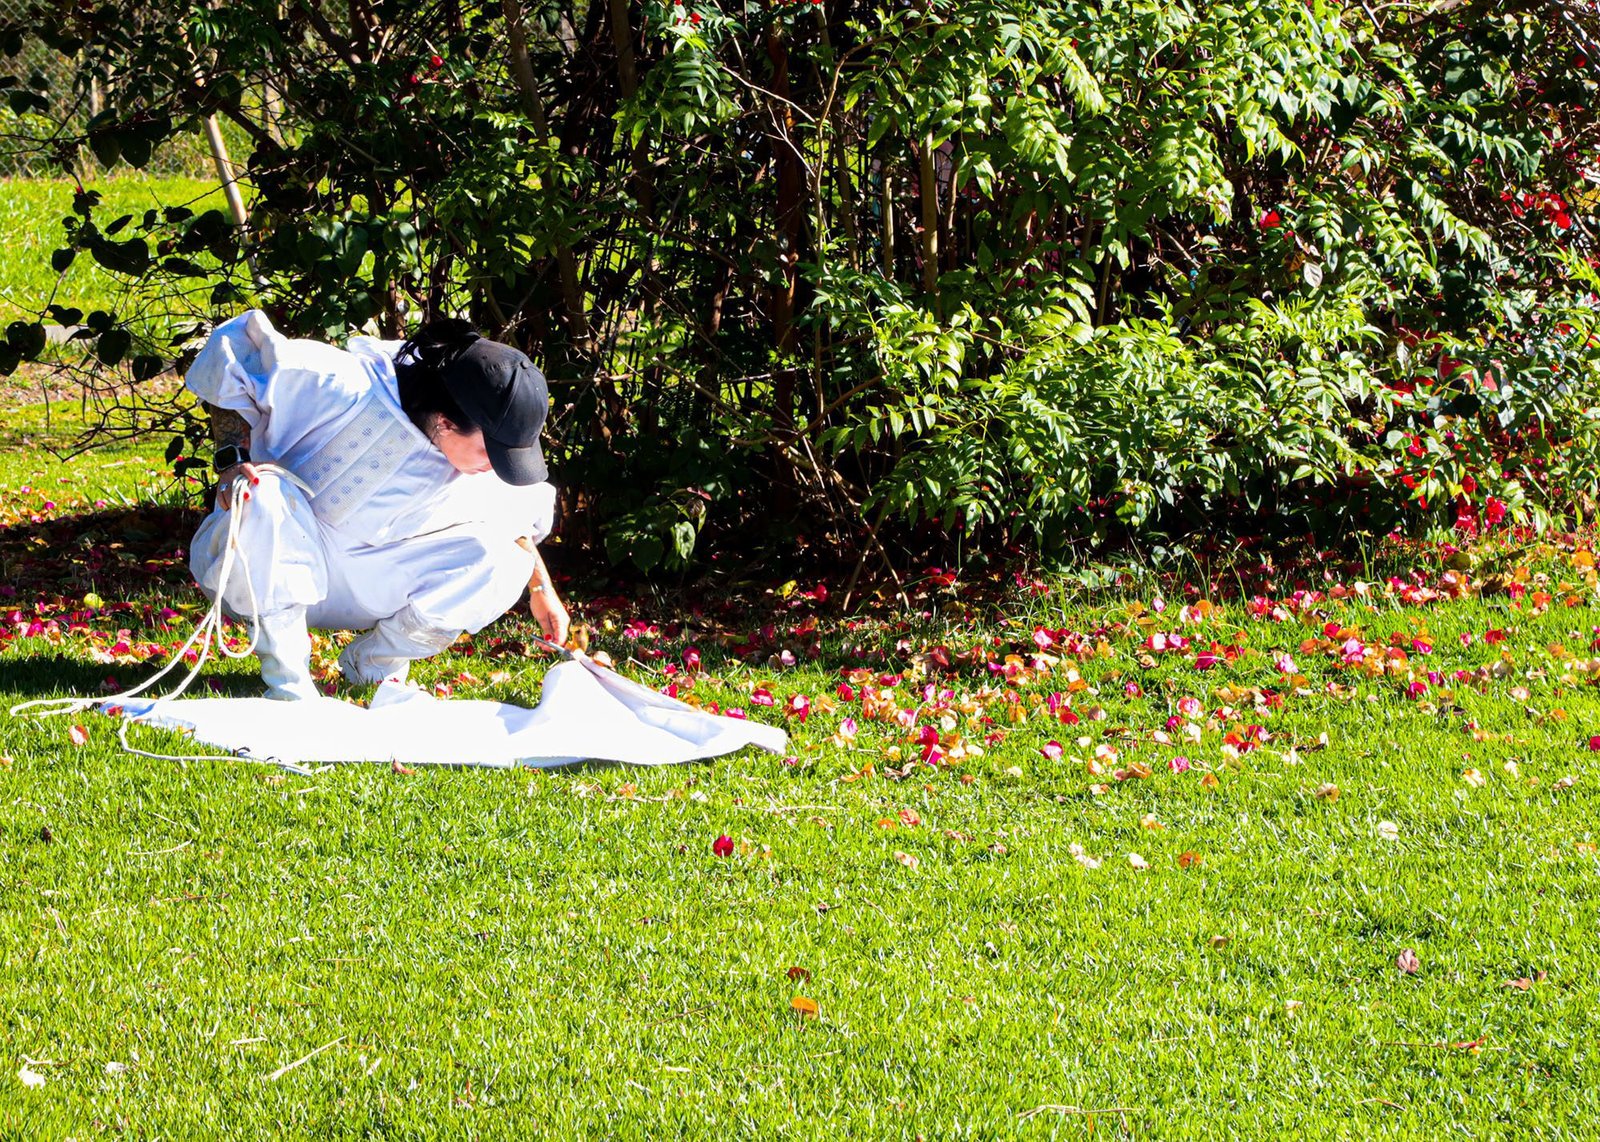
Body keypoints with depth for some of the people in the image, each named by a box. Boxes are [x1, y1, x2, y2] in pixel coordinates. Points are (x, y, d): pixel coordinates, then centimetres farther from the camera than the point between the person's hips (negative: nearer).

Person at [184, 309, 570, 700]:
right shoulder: (345, 388, -30)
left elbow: (514, 515, 11)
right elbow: (233, 347, -18)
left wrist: (541, 590, 12)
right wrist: (232, 461, -26)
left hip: (362, 583, 5)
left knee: (501, 562, -14)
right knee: (266, 495, -41)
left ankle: (374, 662, 3)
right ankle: (287, 680, -28)